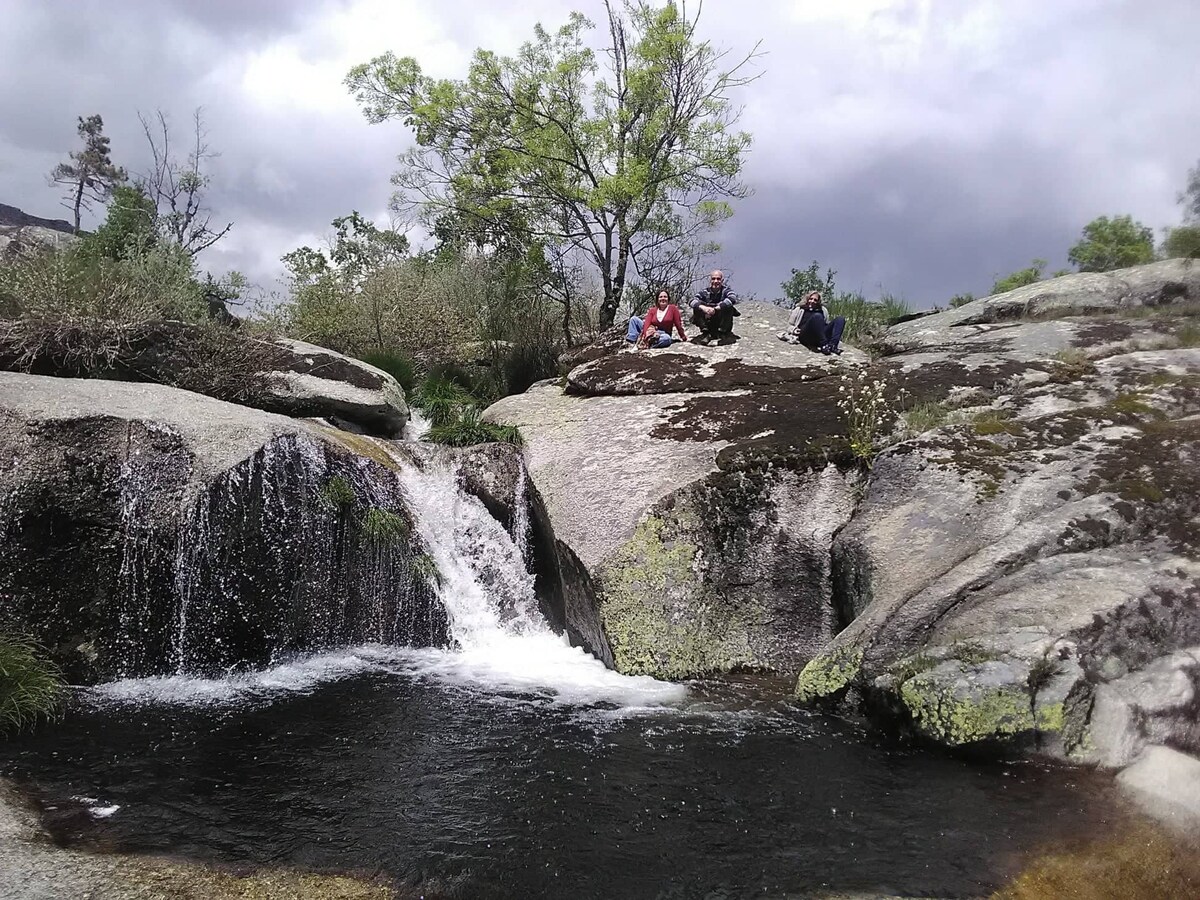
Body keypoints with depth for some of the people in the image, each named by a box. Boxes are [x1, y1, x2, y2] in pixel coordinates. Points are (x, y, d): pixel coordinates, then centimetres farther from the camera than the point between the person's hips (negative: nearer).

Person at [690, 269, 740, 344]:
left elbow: (733, 299, -30)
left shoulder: (725, 290, -7)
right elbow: (693, 302, -16)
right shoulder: (705, 292, -1)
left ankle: (722, 333, -12)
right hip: (709, 326, 2)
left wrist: (715, 309, -41)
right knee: (696, 308, -18)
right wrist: (703, 308, -39)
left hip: (723, 325, -2)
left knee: (728, 307, -27)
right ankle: (705, 333, -11)